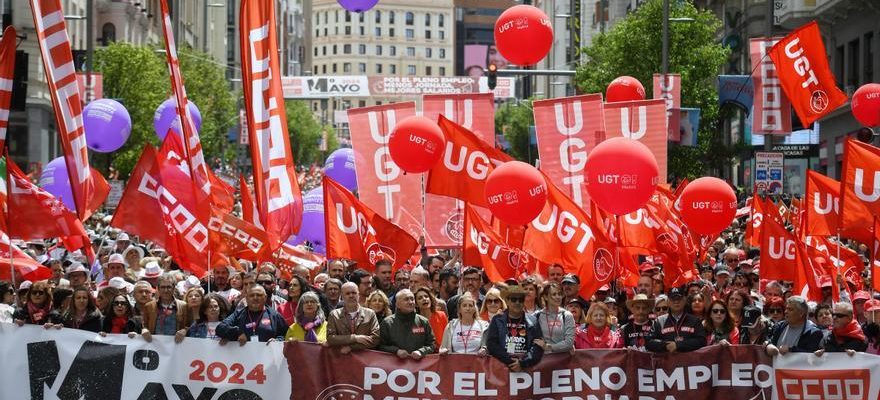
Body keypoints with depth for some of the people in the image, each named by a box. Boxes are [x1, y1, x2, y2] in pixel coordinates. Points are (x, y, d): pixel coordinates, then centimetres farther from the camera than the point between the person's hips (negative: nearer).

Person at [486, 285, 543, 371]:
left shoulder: (532, 322, 10)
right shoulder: (497, 321, 9)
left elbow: (538, 348, 2)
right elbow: (491, 345, -1)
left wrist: (522, 363, -12)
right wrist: (509, 361, -10)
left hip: (526, 368, 1)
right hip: (502, 367, 0)